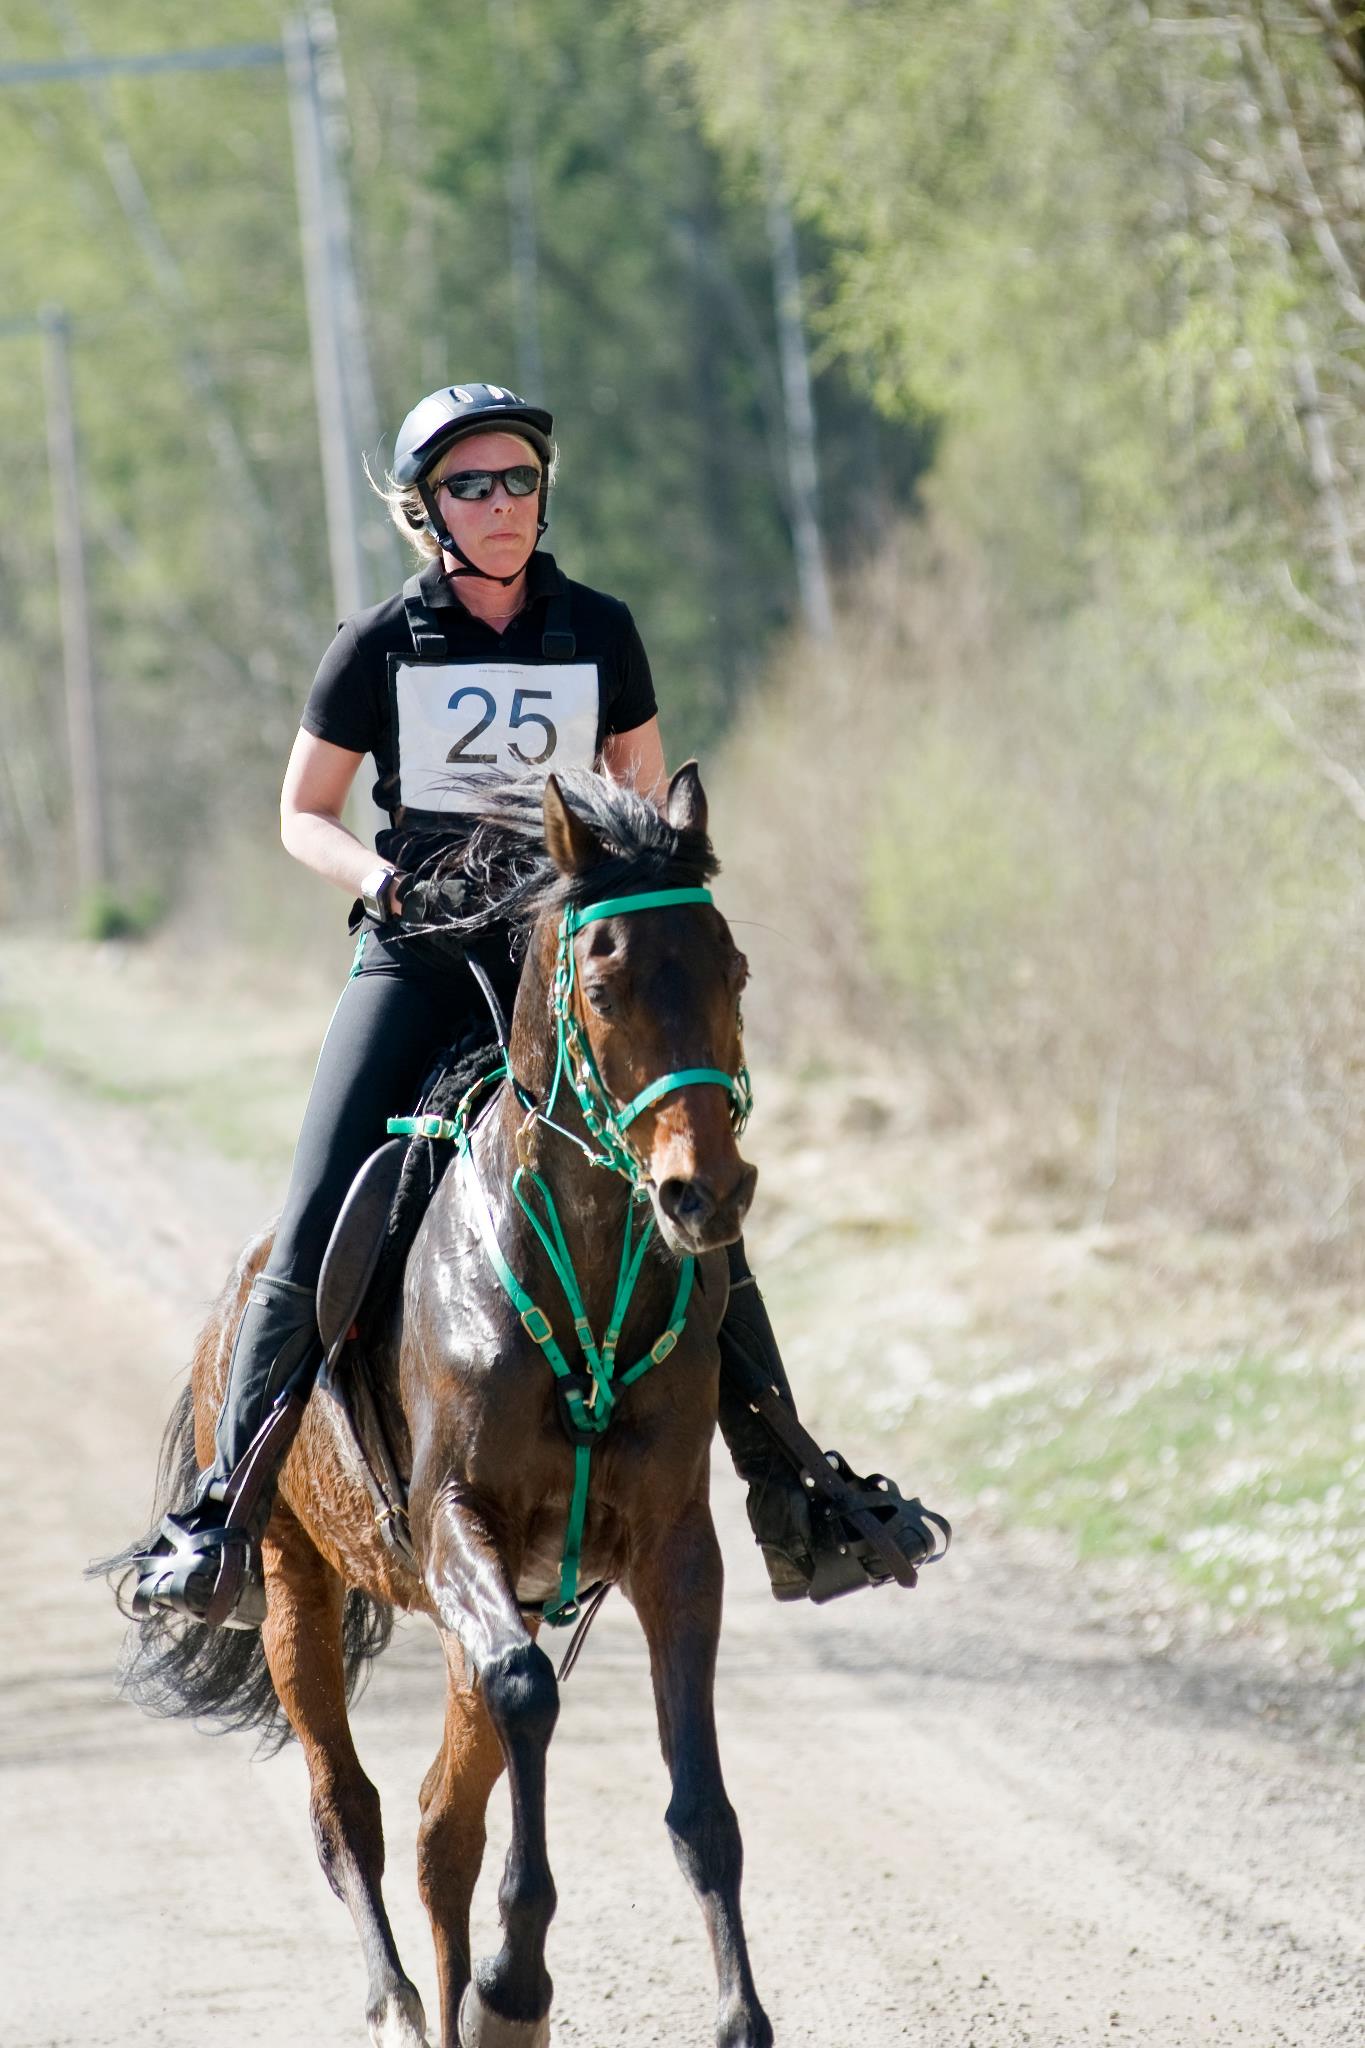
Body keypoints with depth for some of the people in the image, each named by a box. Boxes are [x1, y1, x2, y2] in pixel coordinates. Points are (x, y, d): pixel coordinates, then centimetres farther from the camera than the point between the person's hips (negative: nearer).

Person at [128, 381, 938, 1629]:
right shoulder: (382, 646, -1)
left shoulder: (600, 633, 4)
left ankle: (792, 1495, 4)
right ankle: (229, 1506, -4)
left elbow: (648, 801, 15)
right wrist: (383, 876, -13)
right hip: (419, 957, -1)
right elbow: (304, 814, 7)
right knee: (316, 1230, -13)